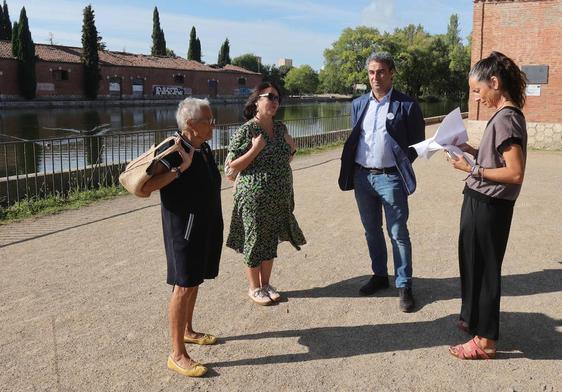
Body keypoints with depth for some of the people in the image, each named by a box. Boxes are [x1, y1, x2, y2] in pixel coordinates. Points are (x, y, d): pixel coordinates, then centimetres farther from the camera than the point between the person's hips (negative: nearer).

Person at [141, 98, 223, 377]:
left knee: (195, 281, 19)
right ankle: (177, 355, 5)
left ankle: (188, 331, 37)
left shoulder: (204, 149, 7)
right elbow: (146, 186, -27)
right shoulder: (173, 151, -19)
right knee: (183, 286, -4)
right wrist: (180, 168, -29)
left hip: (206, 225, 8)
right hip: (184, 227, -8)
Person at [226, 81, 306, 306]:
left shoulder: (280, 128, 8)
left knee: (271, 240, 15)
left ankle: (266, 284, 31)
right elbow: (232, 166, -13)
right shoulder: (246, 130, -12)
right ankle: (254, 288, 23)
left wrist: (291, 148, -1)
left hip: (279, 198, 6)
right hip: (254, 197, -6)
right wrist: (255, 149, -22)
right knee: (254, 240, 6)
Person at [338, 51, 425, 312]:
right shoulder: (358, 104, 9)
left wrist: (402, 164, -6)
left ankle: (404, 285, 12)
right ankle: (379, 276, 32)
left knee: (398, 234, 1)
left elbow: (417, 143, -1)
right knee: (371, 231, 16)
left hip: (390, 178, -5)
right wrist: (350, 169, 6)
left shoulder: (407, 105, -5)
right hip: (362, 176, 5)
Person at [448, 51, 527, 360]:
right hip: (483, 203, 9)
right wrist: (472, 151, 5)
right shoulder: (507, 115, 10)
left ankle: (485, 341, 17)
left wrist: (472, 169, -19)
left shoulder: (505, 119, -20)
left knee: (483, 268, 2)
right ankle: (474, 319, 39)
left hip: (487, 206, -9)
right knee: (475, 263, 21)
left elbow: (515, 173, -24)